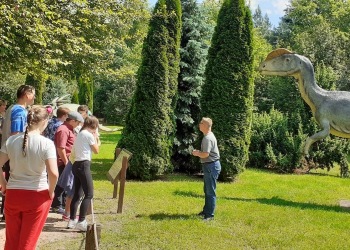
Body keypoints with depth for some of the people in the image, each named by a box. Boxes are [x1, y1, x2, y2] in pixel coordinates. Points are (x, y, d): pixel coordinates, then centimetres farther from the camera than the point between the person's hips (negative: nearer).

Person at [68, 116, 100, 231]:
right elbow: (96, 150, 0)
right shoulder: (89, 135, -7)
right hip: (84, 165, -9)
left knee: (77, 194, 12)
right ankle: (81, 222, -14)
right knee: (89, 194, -9)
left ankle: (72, 221, 15)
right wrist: (97, 139, 15)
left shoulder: (79, 134, 19)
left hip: (77, 164, 10)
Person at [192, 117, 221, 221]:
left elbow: (205, 154, -27)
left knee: (211, 191, -5)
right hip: (209, 166, 11)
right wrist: (199, 152, 7)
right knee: (207, 190, 19)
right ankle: (206, 210, 30)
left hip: (211, 166, -11)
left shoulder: (208, 138, -20)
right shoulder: (209, 136, 14)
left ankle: (210, 215, 0)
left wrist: (196, 153, -8)